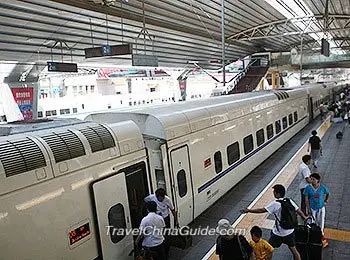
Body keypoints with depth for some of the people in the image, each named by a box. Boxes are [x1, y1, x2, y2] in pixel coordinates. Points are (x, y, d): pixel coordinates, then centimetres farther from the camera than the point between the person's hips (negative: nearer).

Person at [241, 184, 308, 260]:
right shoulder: (289, 201, -5)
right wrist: (305, 217, 26)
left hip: (278, 233, -5)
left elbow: (262, 210, -20)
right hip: (290, 231, 5)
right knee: (293, 249, 20)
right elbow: (298, 211, 5)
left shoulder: (275, 204, -21)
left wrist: (249, 210, -11)